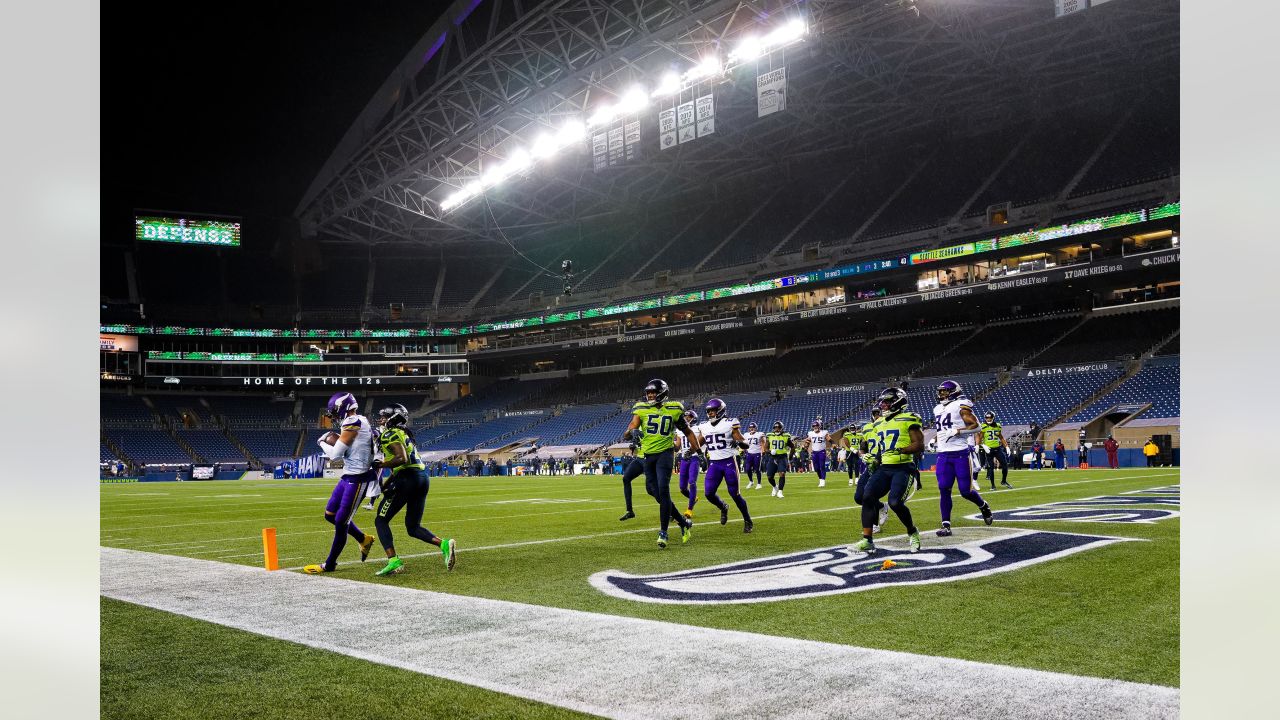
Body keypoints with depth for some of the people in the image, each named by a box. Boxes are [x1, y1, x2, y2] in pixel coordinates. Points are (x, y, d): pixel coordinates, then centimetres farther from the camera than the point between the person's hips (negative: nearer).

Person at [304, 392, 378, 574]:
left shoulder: (352, 423, -17)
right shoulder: (359, 422, 12)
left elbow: (335, 455, -15)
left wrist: (323, 443, 3)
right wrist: (335, 442, 8)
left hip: (357, 479, -10)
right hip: (349, 477, 10)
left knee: (341, 521, 0)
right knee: (330, 514, 16)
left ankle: (329, 565, 11)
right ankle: (363, 539, 28)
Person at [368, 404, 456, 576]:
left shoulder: (390, 435, -4)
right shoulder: (403, 434, 24)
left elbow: (402, 459, -19)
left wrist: (382, 464, -8)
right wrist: (385, 485, 21)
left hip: (408, 478, -9)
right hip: (422, 478, 9)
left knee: (381, 521, 4)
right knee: (413, 527, 16)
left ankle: (393, 561, -11)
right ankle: (444, 544, -7)